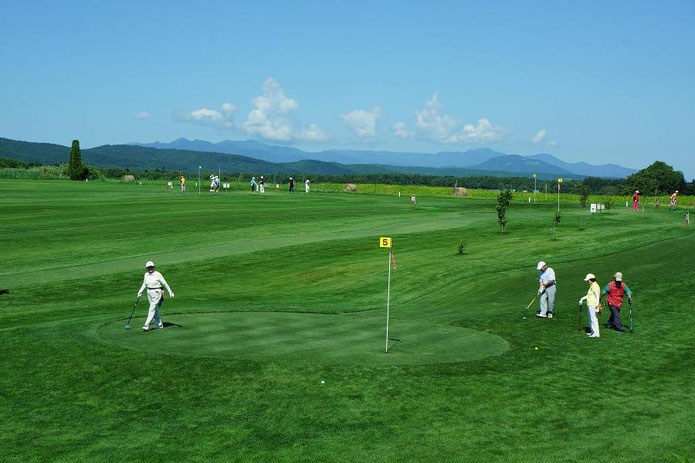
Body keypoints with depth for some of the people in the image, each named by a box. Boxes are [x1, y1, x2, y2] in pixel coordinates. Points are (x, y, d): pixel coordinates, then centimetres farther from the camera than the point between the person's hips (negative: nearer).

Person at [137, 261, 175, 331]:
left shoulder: (158, 274, -12)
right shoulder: (146, 275, 5)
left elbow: (165, 283, -9)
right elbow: (144, 284, 18)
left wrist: (170, 292, -9)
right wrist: (140, 292, 8)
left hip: (156, 292, -7)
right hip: (149, 293, 7)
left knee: (152, 309, -11)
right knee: (155, 309, 14)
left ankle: (147, 325, -14)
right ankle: (159, 324, 26)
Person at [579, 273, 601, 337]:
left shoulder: (595, 286, -15)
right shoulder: (591, 286, 17)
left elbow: (597, 296, -22)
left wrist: (597, 305, -28)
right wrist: (582, 299, 32)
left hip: (593, 305, -11)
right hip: (590, 305, 11)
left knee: (593, 319, -9)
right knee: (590, 319, 17)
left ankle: (596, 333, -7)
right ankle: (593, 332, 25)